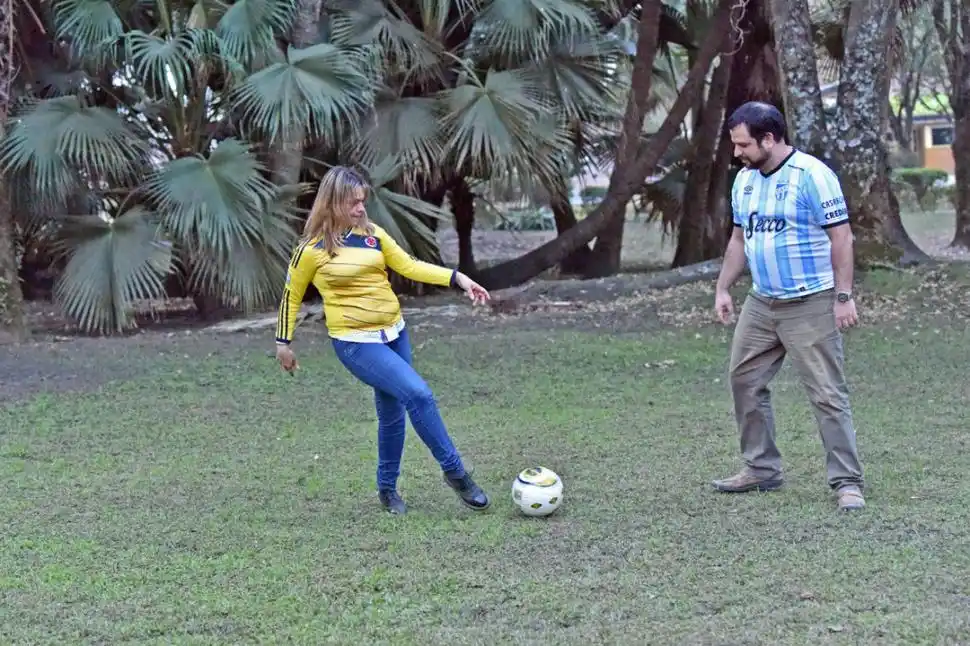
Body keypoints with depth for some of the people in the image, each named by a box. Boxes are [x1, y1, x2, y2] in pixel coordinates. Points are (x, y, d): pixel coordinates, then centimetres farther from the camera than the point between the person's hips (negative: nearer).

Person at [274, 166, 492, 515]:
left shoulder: (372, 234, 5)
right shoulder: (312, 249, -8)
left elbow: (409, 266, 6)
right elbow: (291, 295, 3)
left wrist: (457, 278, -4)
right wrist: (283, 342, 7)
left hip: (394, 333, 6)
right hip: (355, 342, -6)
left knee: (392, 412, 12)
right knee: (418, 394, -19)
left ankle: (387, 488, 30)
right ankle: (455, 473, -8)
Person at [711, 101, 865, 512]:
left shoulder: (812, 174, -14)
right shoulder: (745, 179, 9)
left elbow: (841, 236, -14)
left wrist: (844, 297, -17)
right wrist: (723, 289, 14)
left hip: (810, 305, -8)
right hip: (760, 304, 8)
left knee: (828, 394, -7)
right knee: (745, 381, 10)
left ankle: (847, 482, -3)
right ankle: (761, 470, 23)